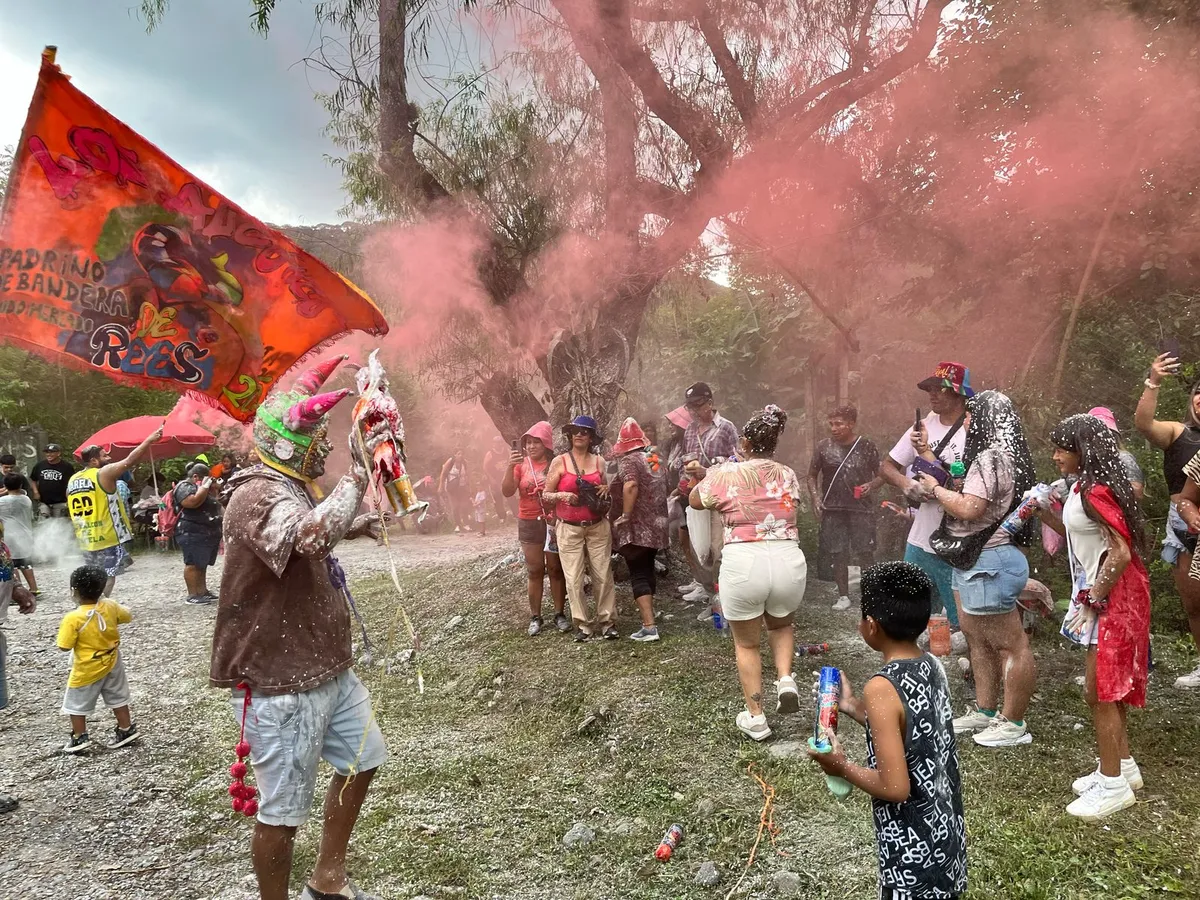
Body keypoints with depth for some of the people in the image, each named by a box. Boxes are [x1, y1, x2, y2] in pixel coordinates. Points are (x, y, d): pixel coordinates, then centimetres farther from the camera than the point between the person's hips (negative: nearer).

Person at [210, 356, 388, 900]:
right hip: (281, 685, -11)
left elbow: (325, 531, 32)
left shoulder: (292, 488, 10)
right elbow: (314, 534, -43)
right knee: (283, 813, 3)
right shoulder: (257, 495, -22)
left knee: (361, 761, 24)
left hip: (327, 669, 11)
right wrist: (357, 474, -27)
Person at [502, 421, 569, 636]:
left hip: (553, 522, -1)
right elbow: (507, 492, -10)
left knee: (556, 569, 7)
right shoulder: (521, 465, -2)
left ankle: (560, 614, 16)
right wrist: (510, 467, -22)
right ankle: (535, 617, 12)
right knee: (535, 571, 7)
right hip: (530, 524, 1)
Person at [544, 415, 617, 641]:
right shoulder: (560, 461, -1)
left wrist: (607, 490, -3)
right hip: (569, 529, -2)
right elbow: (546, 495, 1)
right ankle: (584, 624, 7)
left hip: (598, 527, 2)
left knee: (603, 575, 1)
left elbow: (609, 489, 20)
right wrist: (562, 495, -17)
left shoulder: (600, 461, 6)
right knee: (574, 579, -3)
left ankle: (607, 621, 11)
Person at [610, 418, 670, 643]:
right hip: (655, 525, 8)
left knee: (638, 575, -8)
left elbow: (631, 485, -29)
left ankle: (649, 626, -15)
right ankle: (648, 607, 39)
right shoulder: (652, 458, 12)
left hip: (637, 528, -8)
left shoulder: (627, 460, -12)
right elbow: (661, 487, 20)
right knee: (648, 568, 23)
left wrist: (625, 516, -23)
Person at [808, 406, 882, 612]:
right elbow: (812, 476, 11)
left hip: (861, 508, -1)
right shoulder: (824, 446, 1)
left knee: (865, 554, -1)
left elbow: (881, 475, 7)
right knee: (837, 554, 5)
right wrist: (815, 498, -2)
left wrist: (871, 485, -13)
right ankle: (843, 596, 18)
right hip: (833, 509, 1)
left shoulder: (866, 447, -2)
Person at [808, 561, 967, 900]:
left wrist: (842, 767, -11)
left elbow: (895, 787, -27)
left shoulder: (882, 688, -26)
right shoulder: (933, 667, -2)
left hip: (912, 847, -7)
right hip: (945, 830, 7)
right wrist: (852, 707, 11)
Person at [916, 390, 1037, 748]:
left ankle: (1014, 724, 9)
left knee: (1009, 644, 0)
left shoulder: (991, 458, -20)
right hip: (976, 561, 12)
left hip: (988, 563, -12)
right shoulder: (1000, 455, 13)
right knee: (978, 639, 19)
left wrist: (936, 489, -13)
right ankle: (985, 712, 30)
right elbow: (969, 495, 11)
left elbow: (968, 508, -27)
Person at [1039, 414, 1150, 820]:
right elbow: (1079, 536, 14)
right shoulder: (1084, 487, 8)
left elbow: (1121, 552, -25)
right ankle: (1123, 766, 31)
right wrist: (1047, 512, 4)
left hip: (1113, 598, -10)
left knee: (1100, 692, -2)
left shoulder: (1096, 492, -22)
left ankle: (1113, 783, 10)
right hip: (1101, 593, 10)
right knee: (1106, 688, 18)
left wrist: (1091, 601, -20)